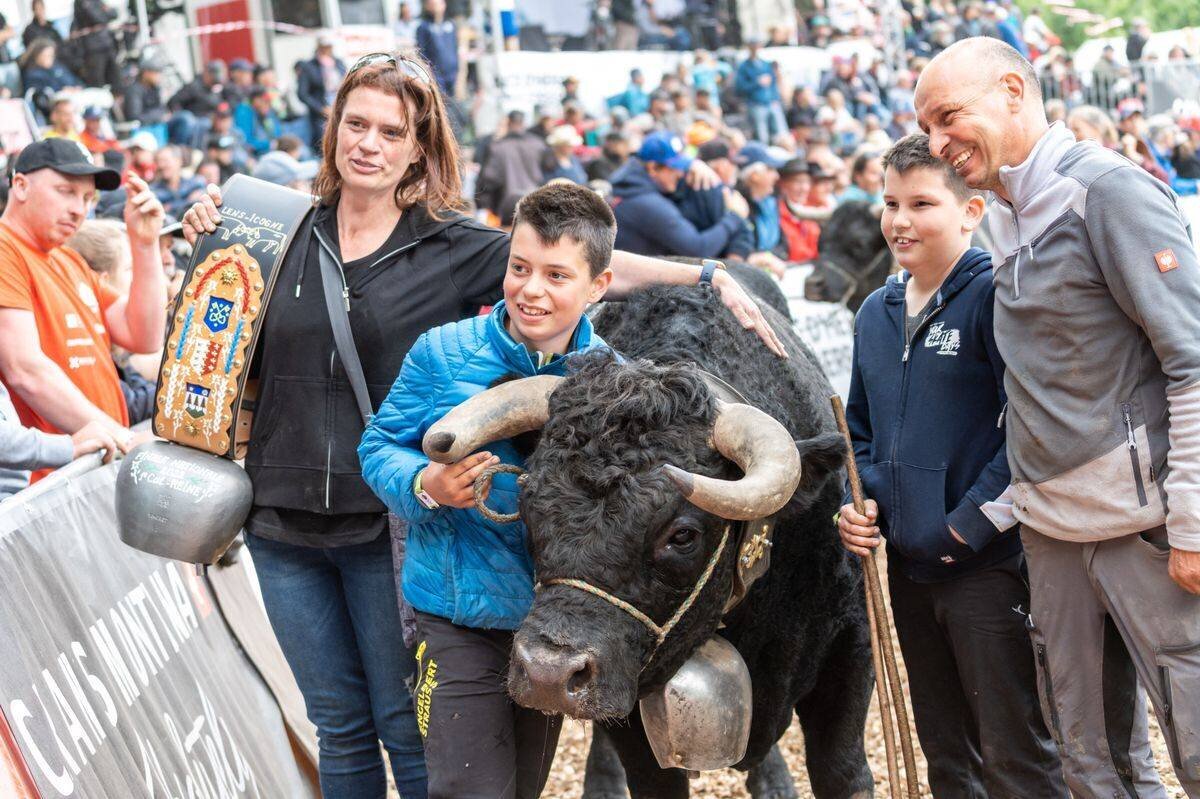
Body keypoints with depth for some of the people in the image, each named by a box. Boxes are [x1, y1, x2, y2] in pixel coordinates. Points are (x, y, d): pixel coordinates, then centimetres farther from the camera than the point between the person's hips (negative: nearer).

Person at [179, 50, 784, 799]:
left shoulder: (453, 247, -3)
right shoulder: (288, 233, 5)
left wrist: (709, 276, -19)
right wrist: (209, 244, 2)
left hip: (388, 524, -3)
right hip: (284, 522, 3)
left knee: (409, 729, 5)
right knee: (339, 728, 14)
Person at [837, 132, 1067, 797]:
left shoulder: (994, 296, -11)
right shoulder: (876, 313, 12)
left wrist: (972, 525, -17)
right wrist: (859, 501, 5)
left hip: (989, 566, -7)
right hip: (908, 565, 7)